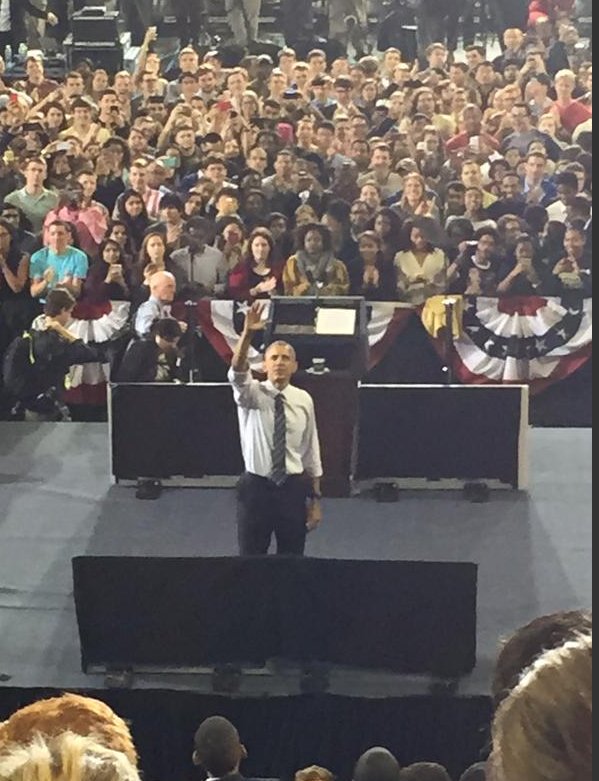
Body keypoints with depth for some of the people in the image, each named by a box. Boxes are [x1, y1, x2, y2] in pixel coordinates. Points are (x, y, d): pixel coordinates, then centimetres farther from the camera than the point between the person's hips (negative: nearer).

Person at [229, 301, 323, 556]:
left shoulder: (303, 400, 0)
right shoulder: (251, 395, -6)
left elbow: (311, 451, 5)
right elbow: (237, 375, -29)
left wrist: (315, 499, 6)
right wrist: (248, 334, -45)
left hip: (293, 488, 2)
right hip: (256, 486, -2)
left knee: (292, 557, 10)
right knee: (251, 556, 6)